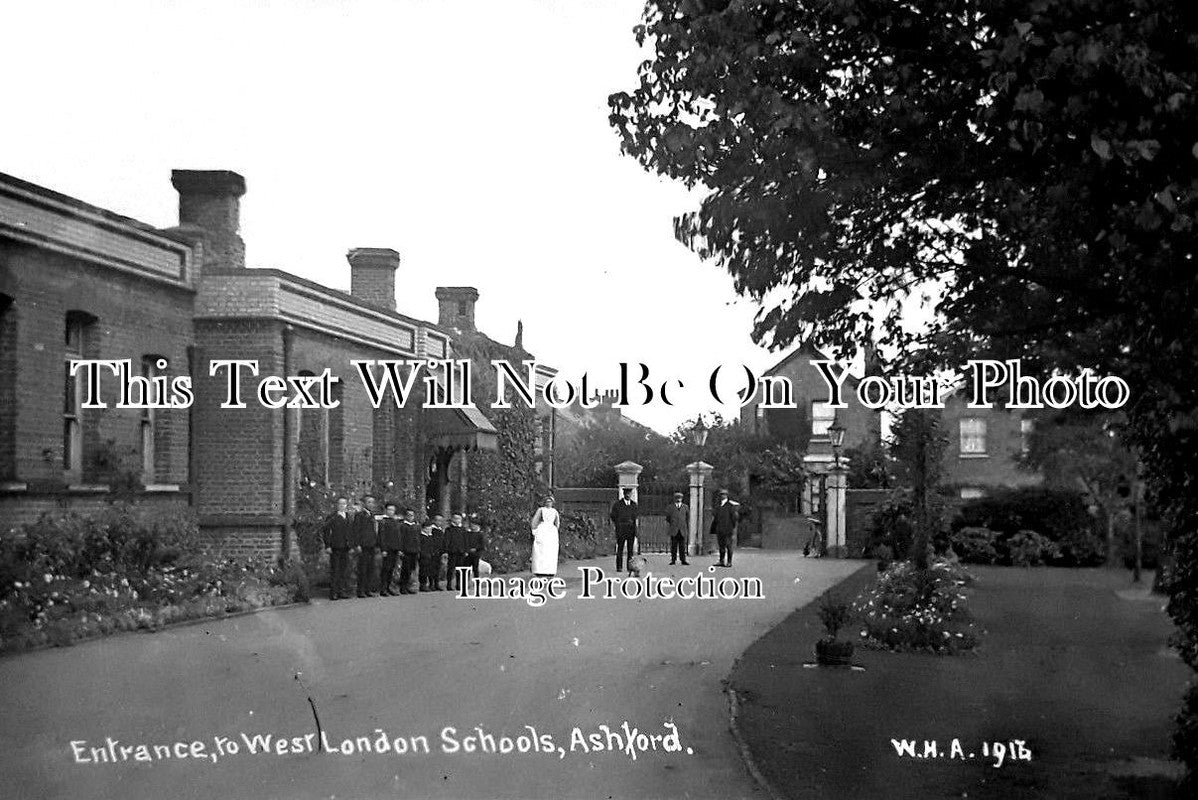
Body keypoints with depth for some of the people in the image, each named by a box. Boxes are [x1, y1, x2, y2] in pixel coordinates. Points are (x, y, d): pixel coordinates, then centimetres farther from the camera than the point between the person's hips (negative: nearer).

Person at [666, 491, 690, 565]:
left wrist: (688, 529, 9)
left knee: (682, 546, -1)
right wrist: (668, 529, 5)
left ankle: (683, 560, 1)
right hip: (673, 530, -1)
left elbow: (688, 519, 14)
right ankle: (673, 560, 0)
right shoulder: (670, 508, 8)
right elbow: (667, 520, 9)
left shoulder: (685, 507, 13)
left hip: (683, 531, 1)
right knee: (673, 546, -2)